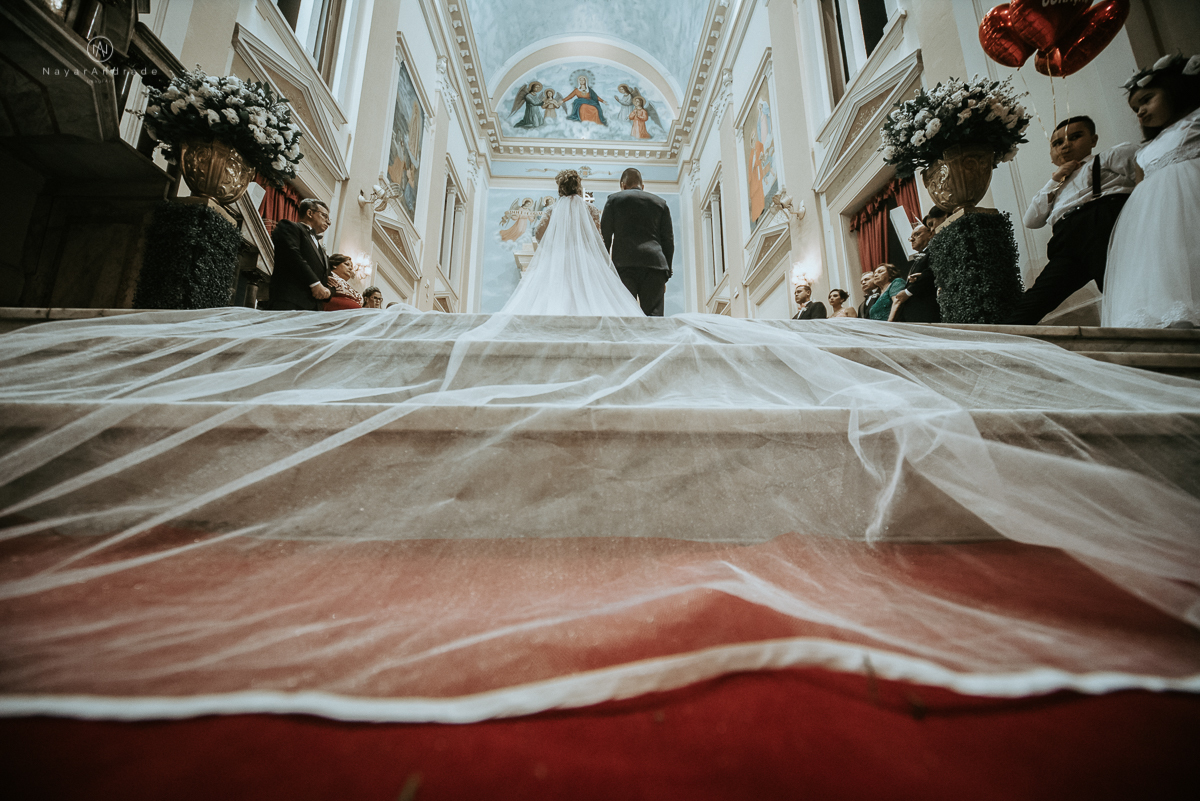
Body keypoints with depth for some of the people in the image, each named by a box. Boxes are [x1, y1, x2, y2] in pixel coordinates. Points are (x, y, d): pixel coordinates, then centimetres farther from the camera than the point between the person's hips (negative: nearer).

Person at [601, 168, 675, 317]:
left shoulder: (614, 199, 16)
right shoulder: (660, 202, 21)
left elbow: (605, 236, 9)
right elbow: (669, 241, 17)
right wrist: (666, 274, 18)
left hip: (624, 265, -1)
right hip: (654, 264, 2)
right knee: (653, 316, -4)